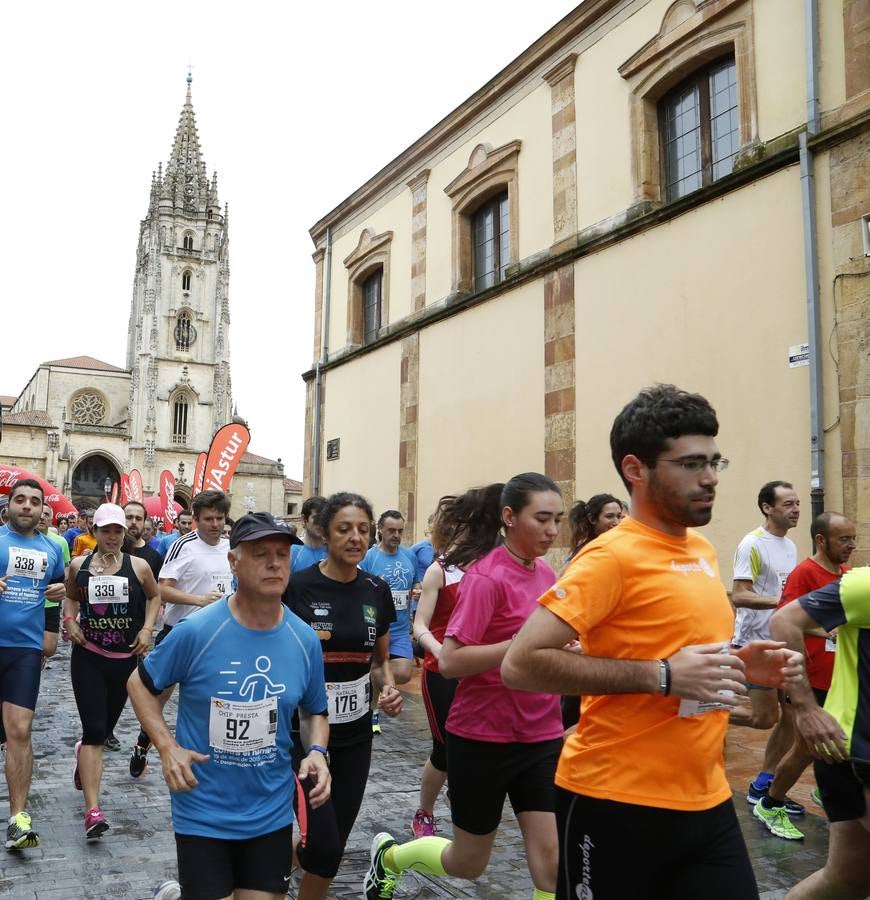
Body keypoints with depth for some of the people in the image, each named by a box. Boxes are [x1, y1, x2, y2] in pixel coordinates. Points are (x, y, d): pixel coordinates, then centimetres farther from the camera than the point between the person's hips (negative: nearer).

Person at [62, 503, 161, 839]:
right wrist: (69, 620, -2)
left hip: (126, 658, 1)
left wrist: (147, 628, -2)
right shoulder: (78, 565, 0)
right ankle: (93, 810, -9)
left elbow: (154, 597, 11)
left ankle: (84, 754, 54)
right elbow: (70, 596, 17)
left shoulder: (138, 566, -4)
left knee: (104, 728, 17)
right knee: (94, 730, -10)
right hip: (88, 657, -1)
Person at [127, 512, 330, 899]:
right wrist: (167, 747, -14)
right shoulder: (196, 631, -16)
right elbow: (140, 683, -2)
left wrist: (318, 752, -10)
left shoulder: (305, 640, -6)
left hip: (272, 814, 4)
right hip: (202, 814, -3)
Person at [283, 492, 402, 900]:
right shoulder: (297, 587, -14)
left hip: (355, 731, 5)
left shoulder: (377, 592, 0)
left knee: (334, 846, 12)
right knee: (324, 845, -11)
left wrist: (389, 688, -8)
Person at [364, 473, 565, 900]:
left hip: (543, 737, 6)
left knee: (552, 863, 0)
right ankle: (390, 853, 41)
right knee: (468, 864, 13)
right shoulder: (486, 577, -17)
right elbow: (449, 662, -23)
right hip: (483, 737, -5)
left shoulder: (546, 574, 4)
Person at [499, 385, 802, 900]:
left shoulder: (703, 550, 7)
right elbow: (521, 664, -24)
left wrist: (736, 664, 1)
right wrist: (661, 676, -25)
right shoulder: (613, 556, -18)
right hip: (618, 805, -7)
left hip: (708, 801, 7)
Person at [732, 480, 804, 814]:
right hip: (754, 642, -8)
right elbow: (738, 596, -21)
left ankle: (762, 787, 20)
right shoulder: (753, 544, -15)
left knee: (792, 716, 8)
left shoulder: (790, 546, 11)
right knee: (766, 717, -7)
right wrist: (779, 601, -31)